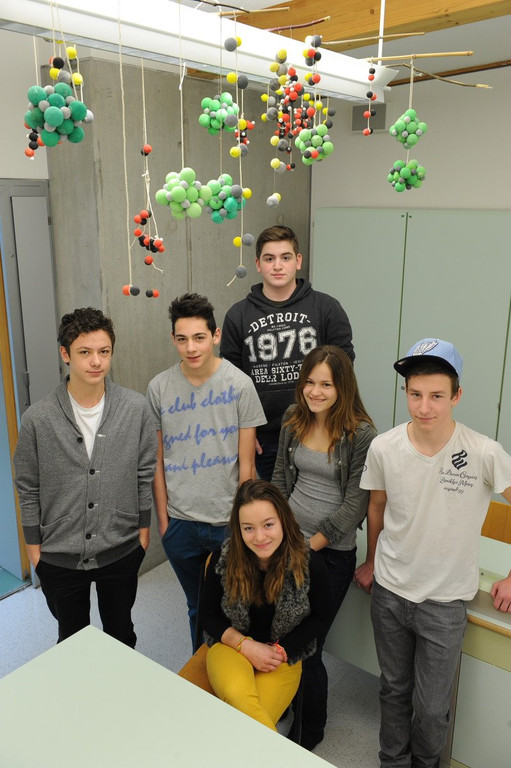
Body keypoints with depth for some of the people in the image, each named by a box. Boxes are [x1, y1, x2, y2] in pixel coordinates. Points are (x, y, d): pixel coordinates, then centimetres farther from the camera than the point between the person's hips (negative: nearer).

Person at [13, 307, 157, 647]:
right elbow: (28, 488, -2)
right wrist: (34, 544, 2)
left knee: (122, 635, 22)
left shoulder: (136, 408, -11)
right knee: (72, 639, 21)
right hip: (59, 556, 0)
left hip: (121, 551, 1)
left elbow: (145, 473, -1)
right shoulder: (37, 418, -12)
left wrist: (144, 527, 3)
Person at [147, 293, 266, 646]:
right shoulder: (159, 387, -5)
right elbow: (158, 461, 2)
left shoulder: (239, 384, -10)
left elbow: (246, 464, -6)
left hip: (228, 521, -2)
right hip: (181, 522, 2)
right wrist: (162, 518, 3)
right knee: (198, 608, 21)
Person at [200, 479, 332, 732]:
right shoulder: (224, 559, -15)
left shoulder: (310, 565, -17)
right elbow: (208, 615, 0)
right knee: (237, 694, -34)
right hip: (233, 645, 1)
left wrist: (281, 650, -9)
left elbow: (319, 618, 1)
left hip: (283, 656, 0)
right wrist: (246, 645, -14)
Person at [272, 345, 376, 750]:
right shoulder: (294, 418, 0)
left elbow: (355, 503, -15)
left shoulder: (361, 434, -17)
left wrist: (314, 542, -14)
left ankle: (311, 731, 34)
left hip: (332, 552, -5)